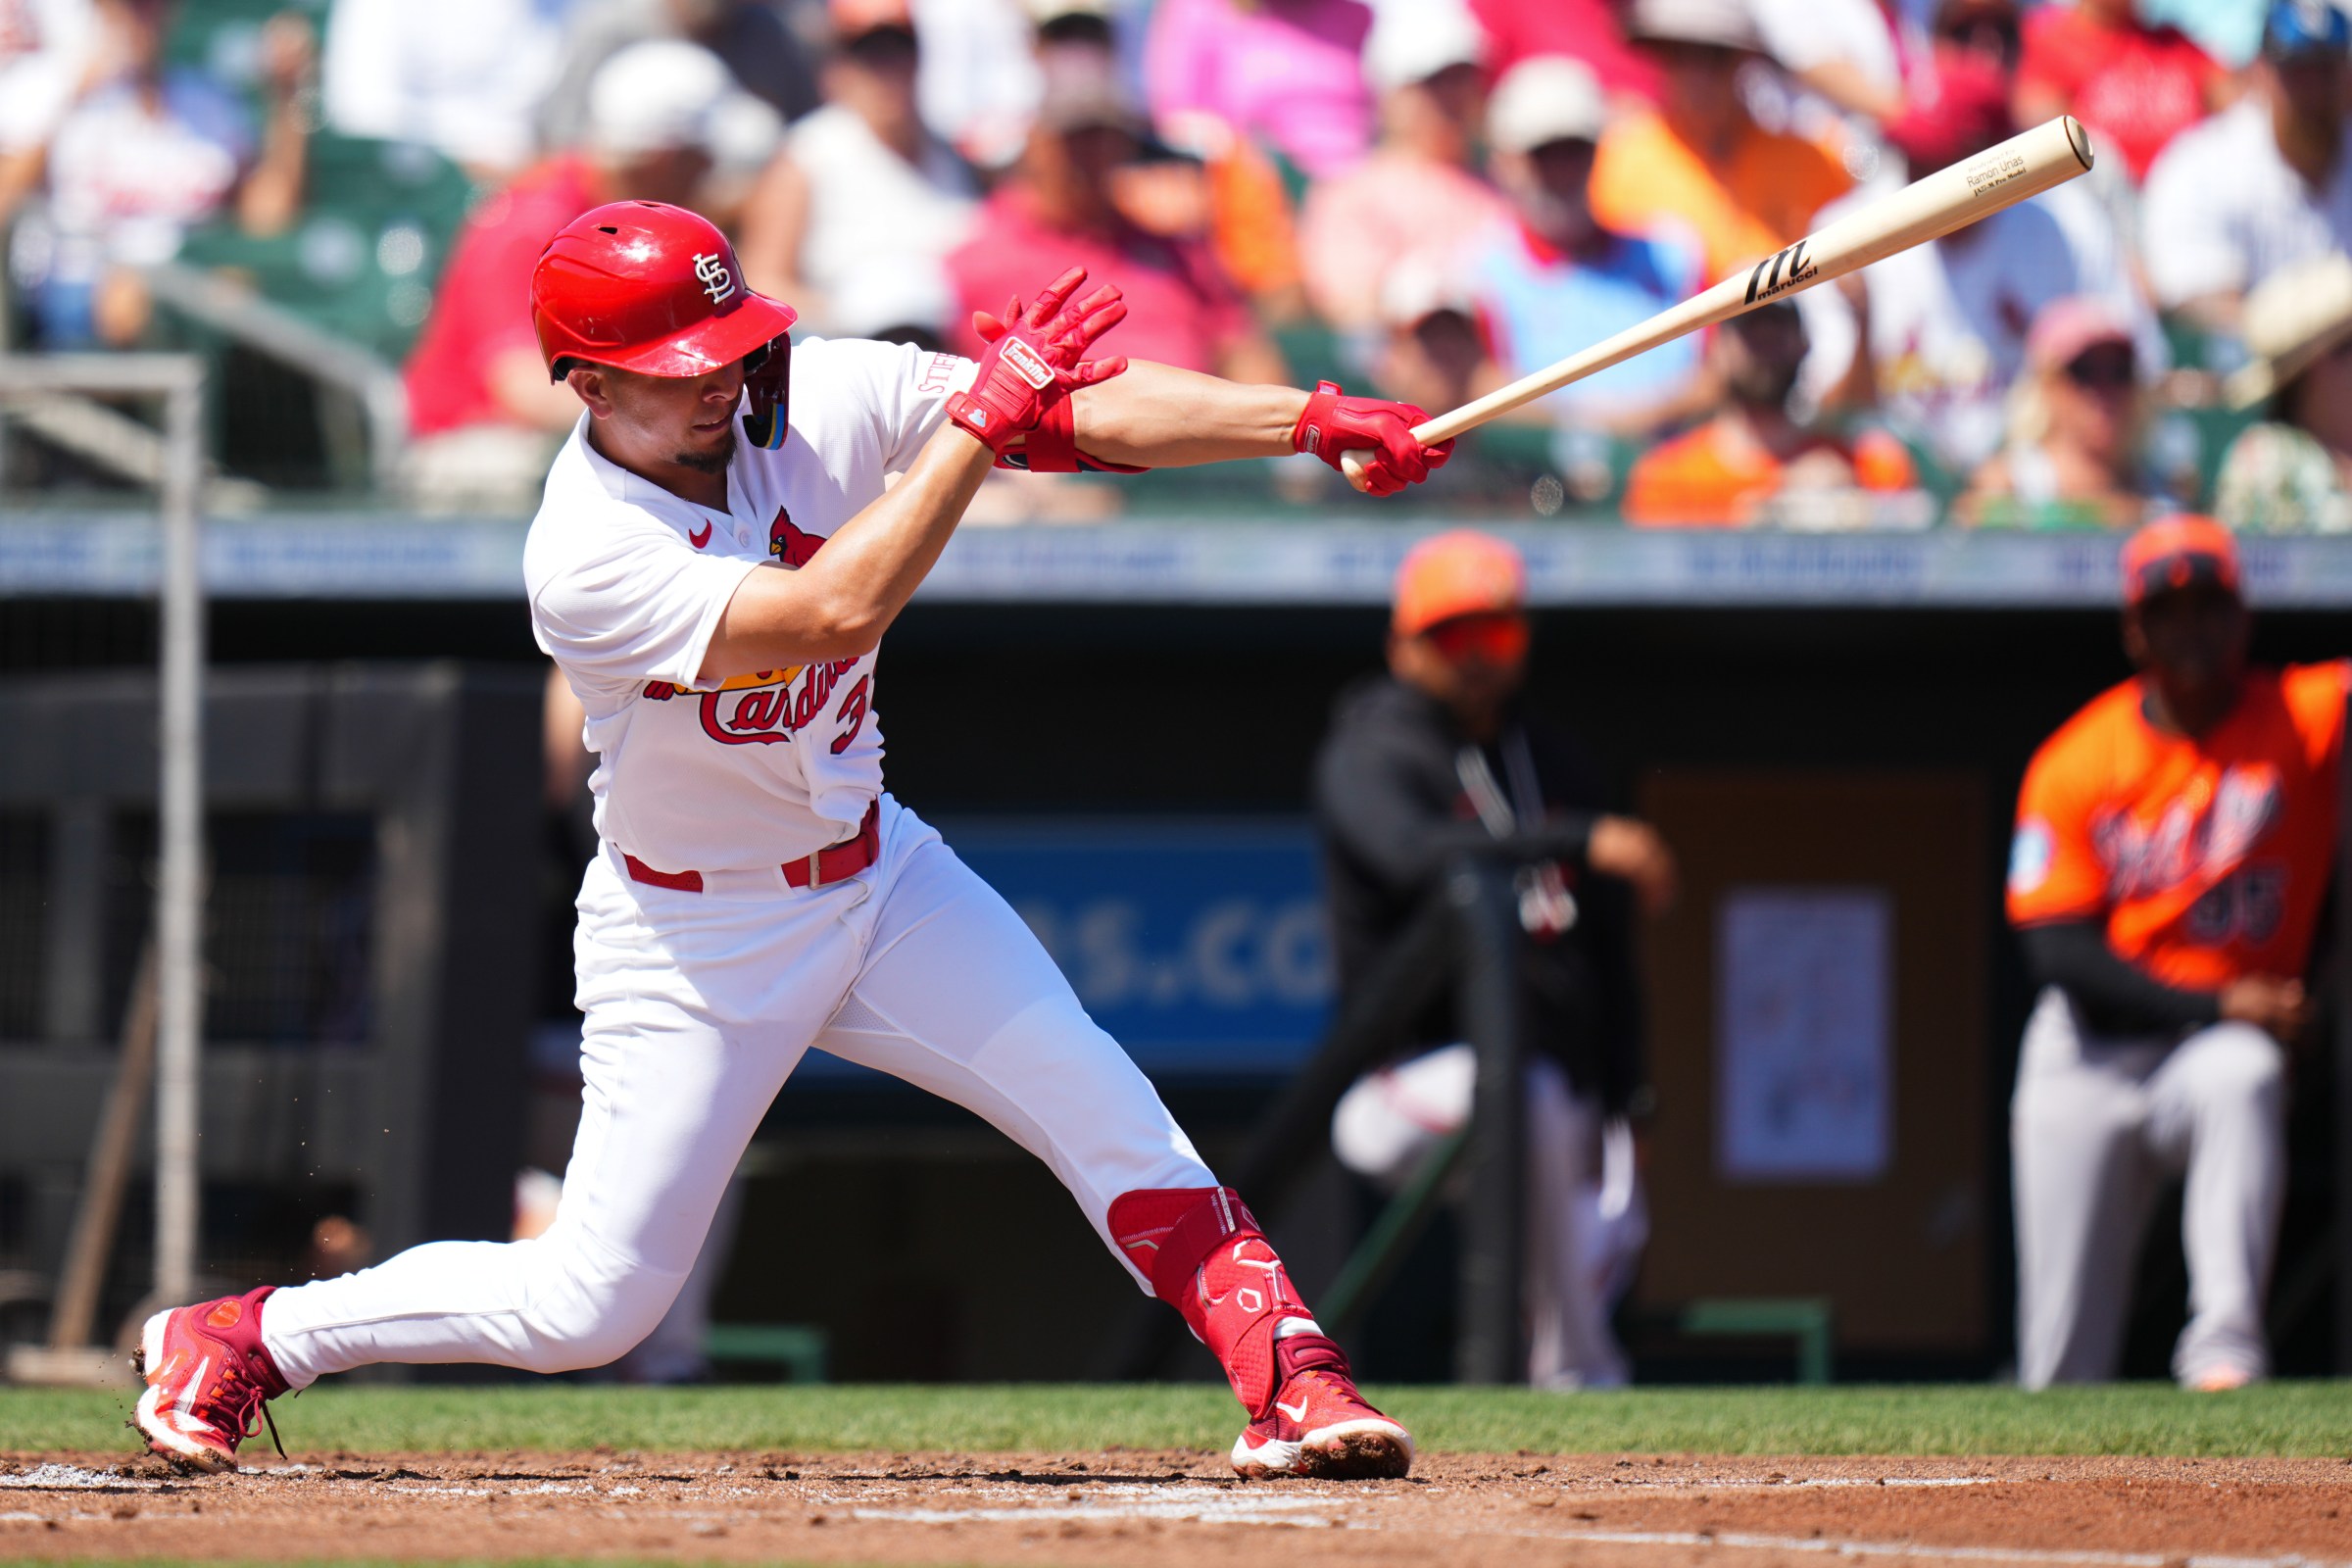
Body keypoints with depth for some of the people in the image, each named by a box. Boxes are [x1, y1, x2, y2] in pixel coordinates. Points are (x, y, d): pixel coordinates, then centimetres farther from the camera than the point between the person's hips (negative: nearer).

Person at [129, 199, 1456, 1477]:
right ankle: (237, 1342, 16)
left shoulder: (819, 398, -13)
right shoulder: (587, 556, -29)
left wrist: (1316, 420, -29)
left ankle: (1295, 1389, -5)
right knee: (590, 1305, 0)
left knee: (1113, 1119, -10)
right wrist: (984, 411, -39)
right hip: (694, 932, -5)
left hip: (882, 874, 5)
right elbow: (839, 611, -40)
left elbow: (1085, 409, -19)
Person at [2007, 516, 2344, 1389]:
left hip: (2219, 1049, -1)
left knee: (2242, 1080, -39)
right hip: (2089, 1055, 1)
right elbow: (2059, 953, -9)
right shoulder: (2074, 766, -3)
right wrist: (2215, 1005, -19)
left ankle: (2224, 1348, -43)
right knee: (2063, 1358, -2)